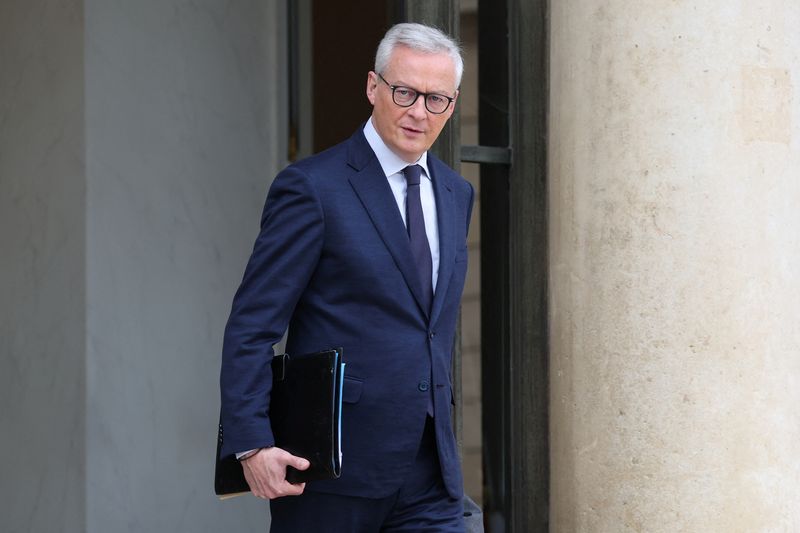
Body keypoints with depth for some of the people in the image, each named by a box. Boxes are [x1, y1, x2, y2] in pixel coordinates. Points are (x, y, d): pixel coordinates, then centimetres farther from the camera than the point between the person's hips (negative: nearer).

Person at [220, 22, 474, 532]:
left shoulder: (456, 194, 14)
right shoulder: (312, 187, -8)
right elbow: (251, 326, -11)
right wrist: (252, 444, -19)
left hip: (430, 474, 5)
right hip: (333, 469, -5)